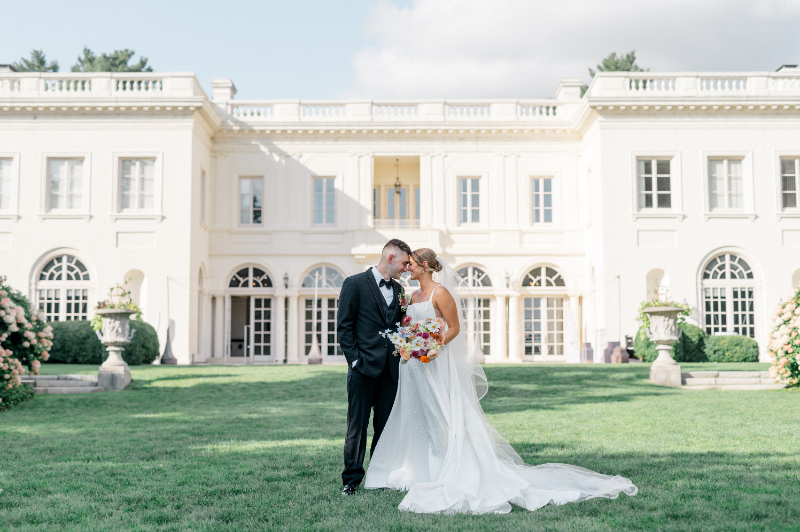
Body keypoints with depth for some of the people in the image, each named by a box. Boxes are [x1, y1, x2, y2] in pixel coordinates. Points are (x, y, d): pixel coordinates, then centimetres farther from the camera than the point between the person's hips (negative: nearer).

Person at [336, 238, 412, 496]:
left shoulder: (397, 289, 15)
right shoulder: (355, 284, -3)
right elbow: (344, 326, -5)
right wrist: (355, 359, -11)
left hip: (391, 369, 5)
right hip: (364, 368, -5)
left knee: (386, 426, 9)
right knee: (357, 426, 0)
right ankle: (352, 479, 9)